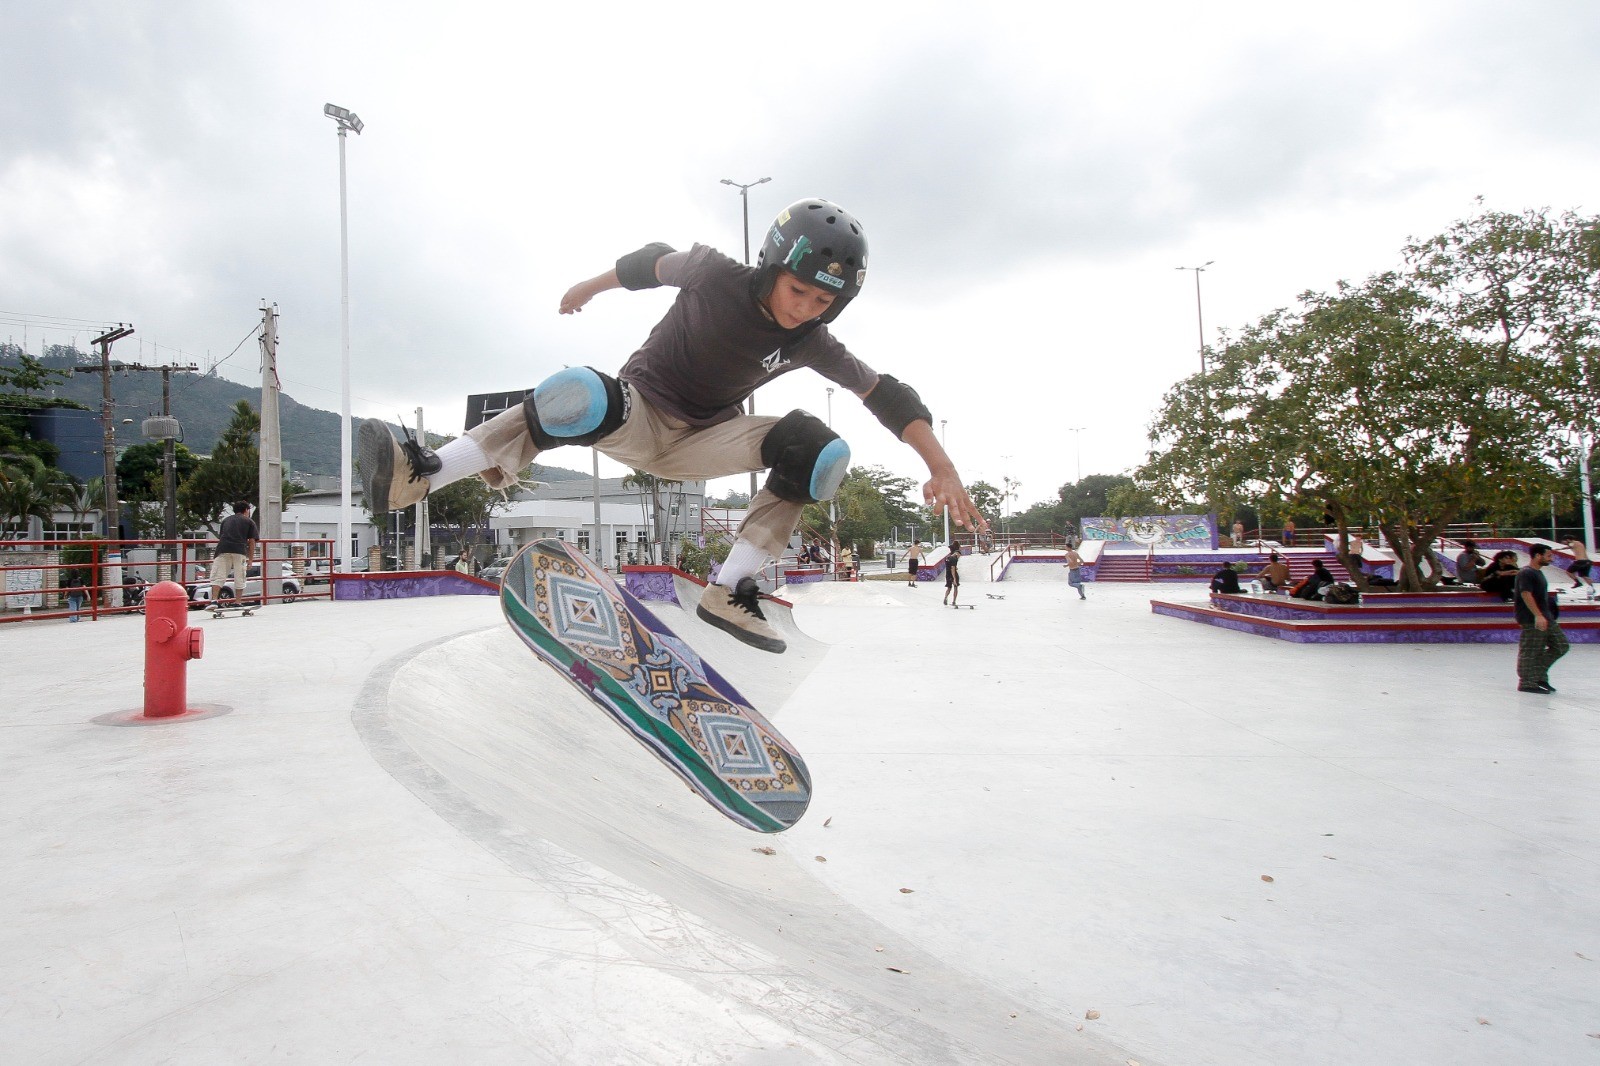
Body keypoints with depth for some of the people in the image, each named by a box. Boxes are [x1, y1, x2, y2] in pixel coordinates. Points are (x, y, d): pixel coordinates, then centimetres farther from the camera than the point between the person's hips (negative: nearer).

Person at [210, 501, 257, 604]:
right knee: (239, 578, 6)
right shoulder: (249, 521, 15)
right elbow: (252, 541, 9)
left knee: (218, 576, 2)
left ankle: (214, 600, -10)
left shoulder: (226, 520, 26)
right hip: (240, 550, -2)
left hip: (223, 549, 2)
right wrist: (250, 558, 12)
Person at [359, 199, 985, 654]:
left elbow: (886, 394, -5)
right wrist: (590, 287, 19)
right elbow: (653, 263, 3)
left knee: (819, 450, -20)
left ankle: (729, 590, -21)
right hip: (637, 417, -3)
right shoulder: (716, 275, -16)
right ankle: (416, 477, -36)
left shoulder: (811, 344, -9)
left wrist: (942, 468, -13)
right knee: (580, 398, -39)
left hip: (699, 444, 3)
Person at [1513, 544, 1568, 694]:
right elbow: (1526, 594, -22)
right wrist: (1538, 616, -27)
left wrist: (1546, 615, 25)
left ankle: (1539, 674, 17)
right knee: (1530, 652, -5)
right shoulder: (1526, 573, -14)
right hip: (1532, 620, -10)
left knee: (1561, 646, 10)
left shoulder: (1538, 572, 17)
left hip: (1546, 618, 10)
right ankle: (1527, 683, 2)